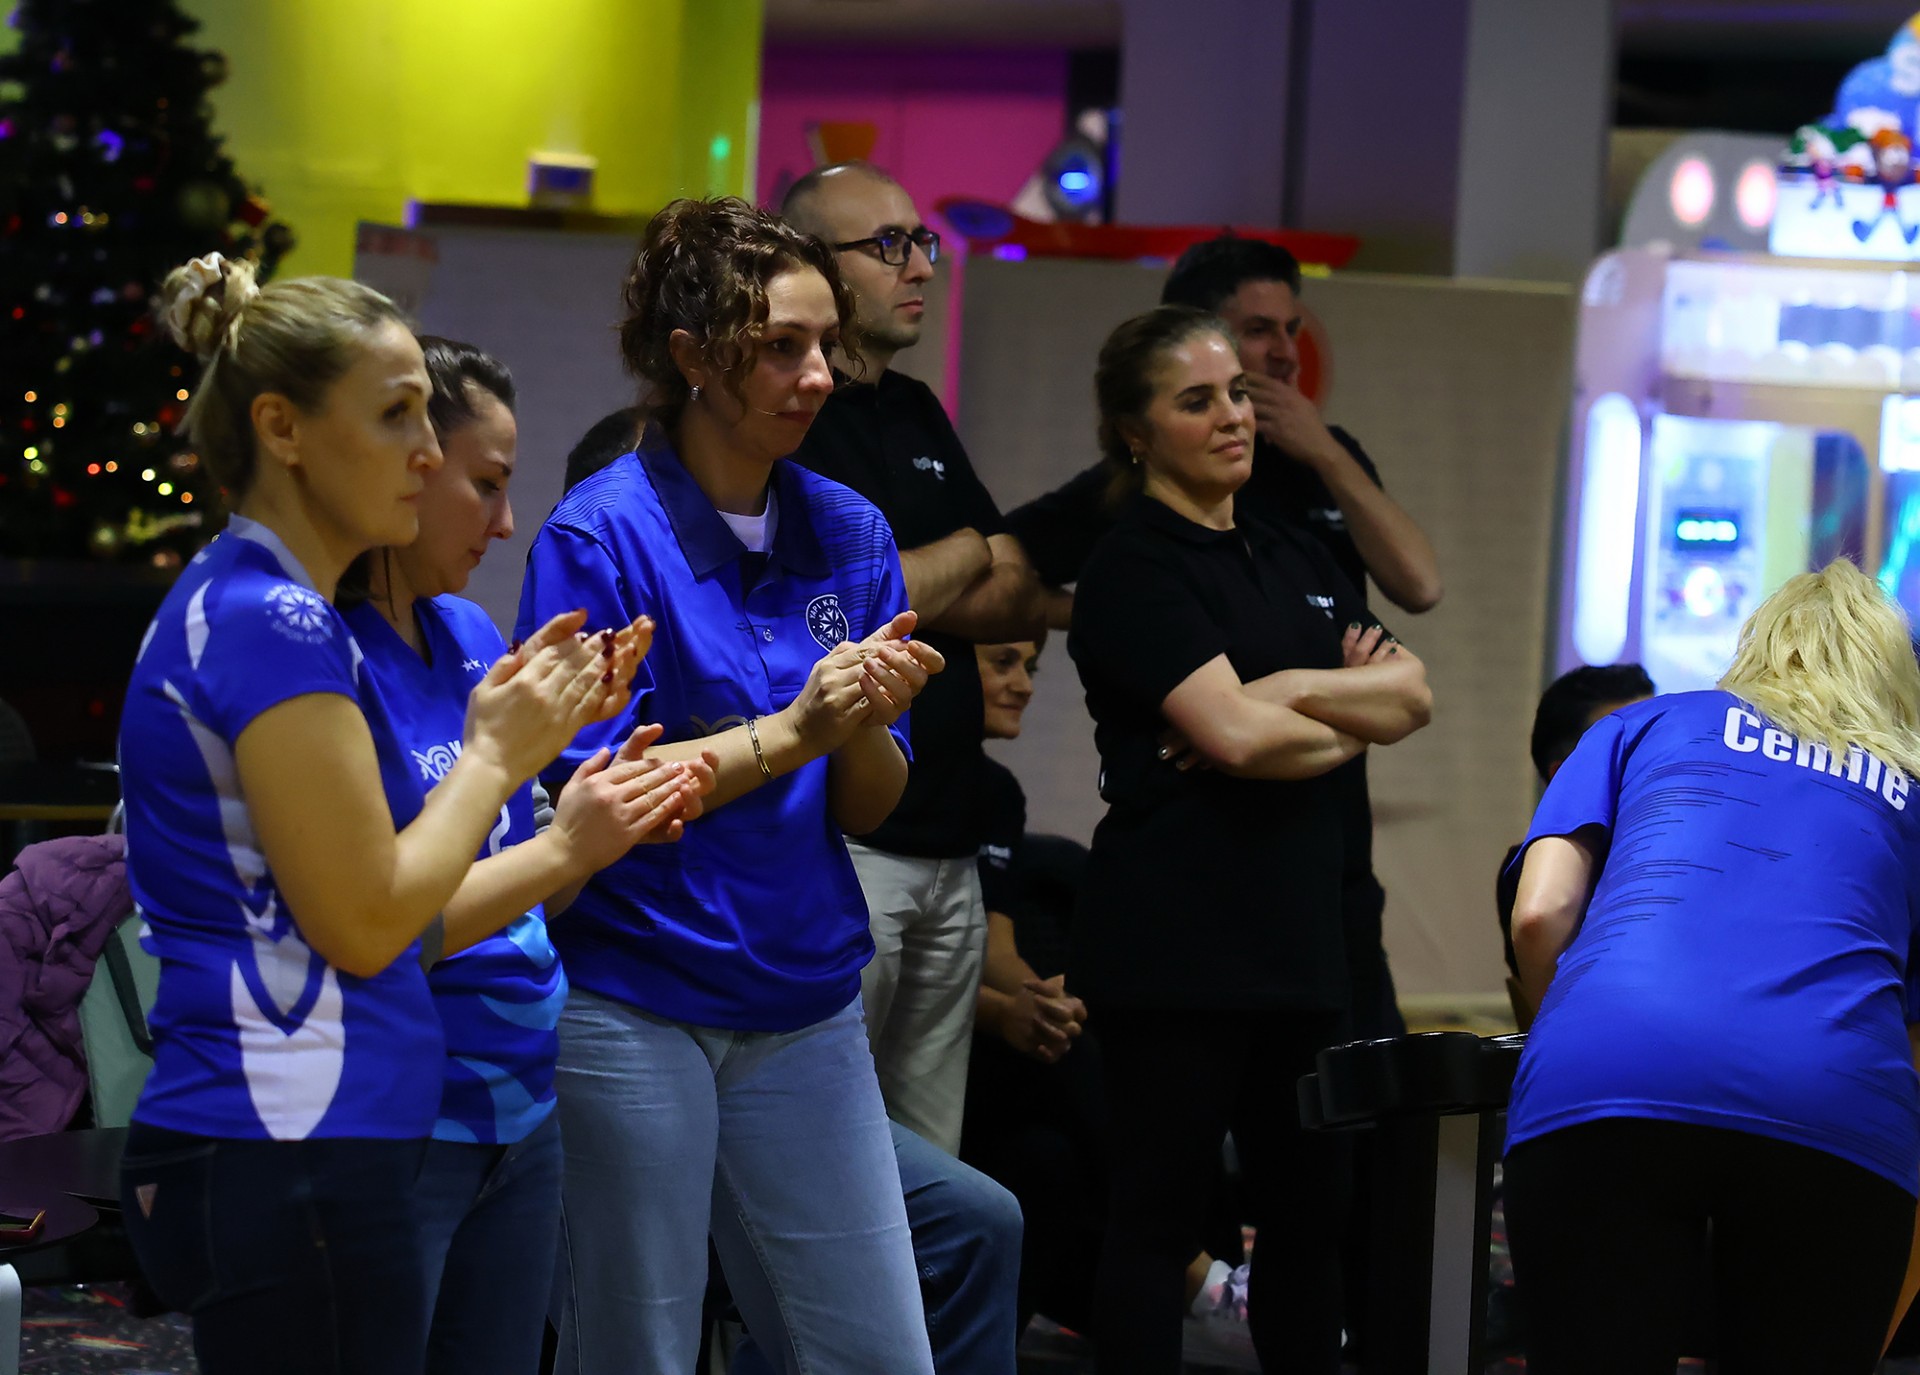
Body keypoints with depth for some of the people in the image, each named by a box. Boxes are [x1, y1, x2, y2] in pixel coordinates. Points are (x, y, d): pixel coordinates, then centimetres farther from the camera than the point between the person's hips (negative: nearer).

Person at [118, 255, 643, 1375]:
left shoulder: (237, 606, 18)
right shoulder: (277, 623, -13)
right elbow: (362, 922, -15)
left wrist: (519, 737, 12)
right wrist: (496, 754, -2)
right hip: (295, 1158, -10)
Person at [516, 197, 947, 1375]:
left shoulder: (848, 534, 6)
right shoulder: (604, 534, -9)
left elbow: (867, 809, 8)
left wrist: (866, 725, -14)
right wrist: (788, 733, -20)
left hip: (804, 1004, 5)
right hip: (634, 1003, -5)